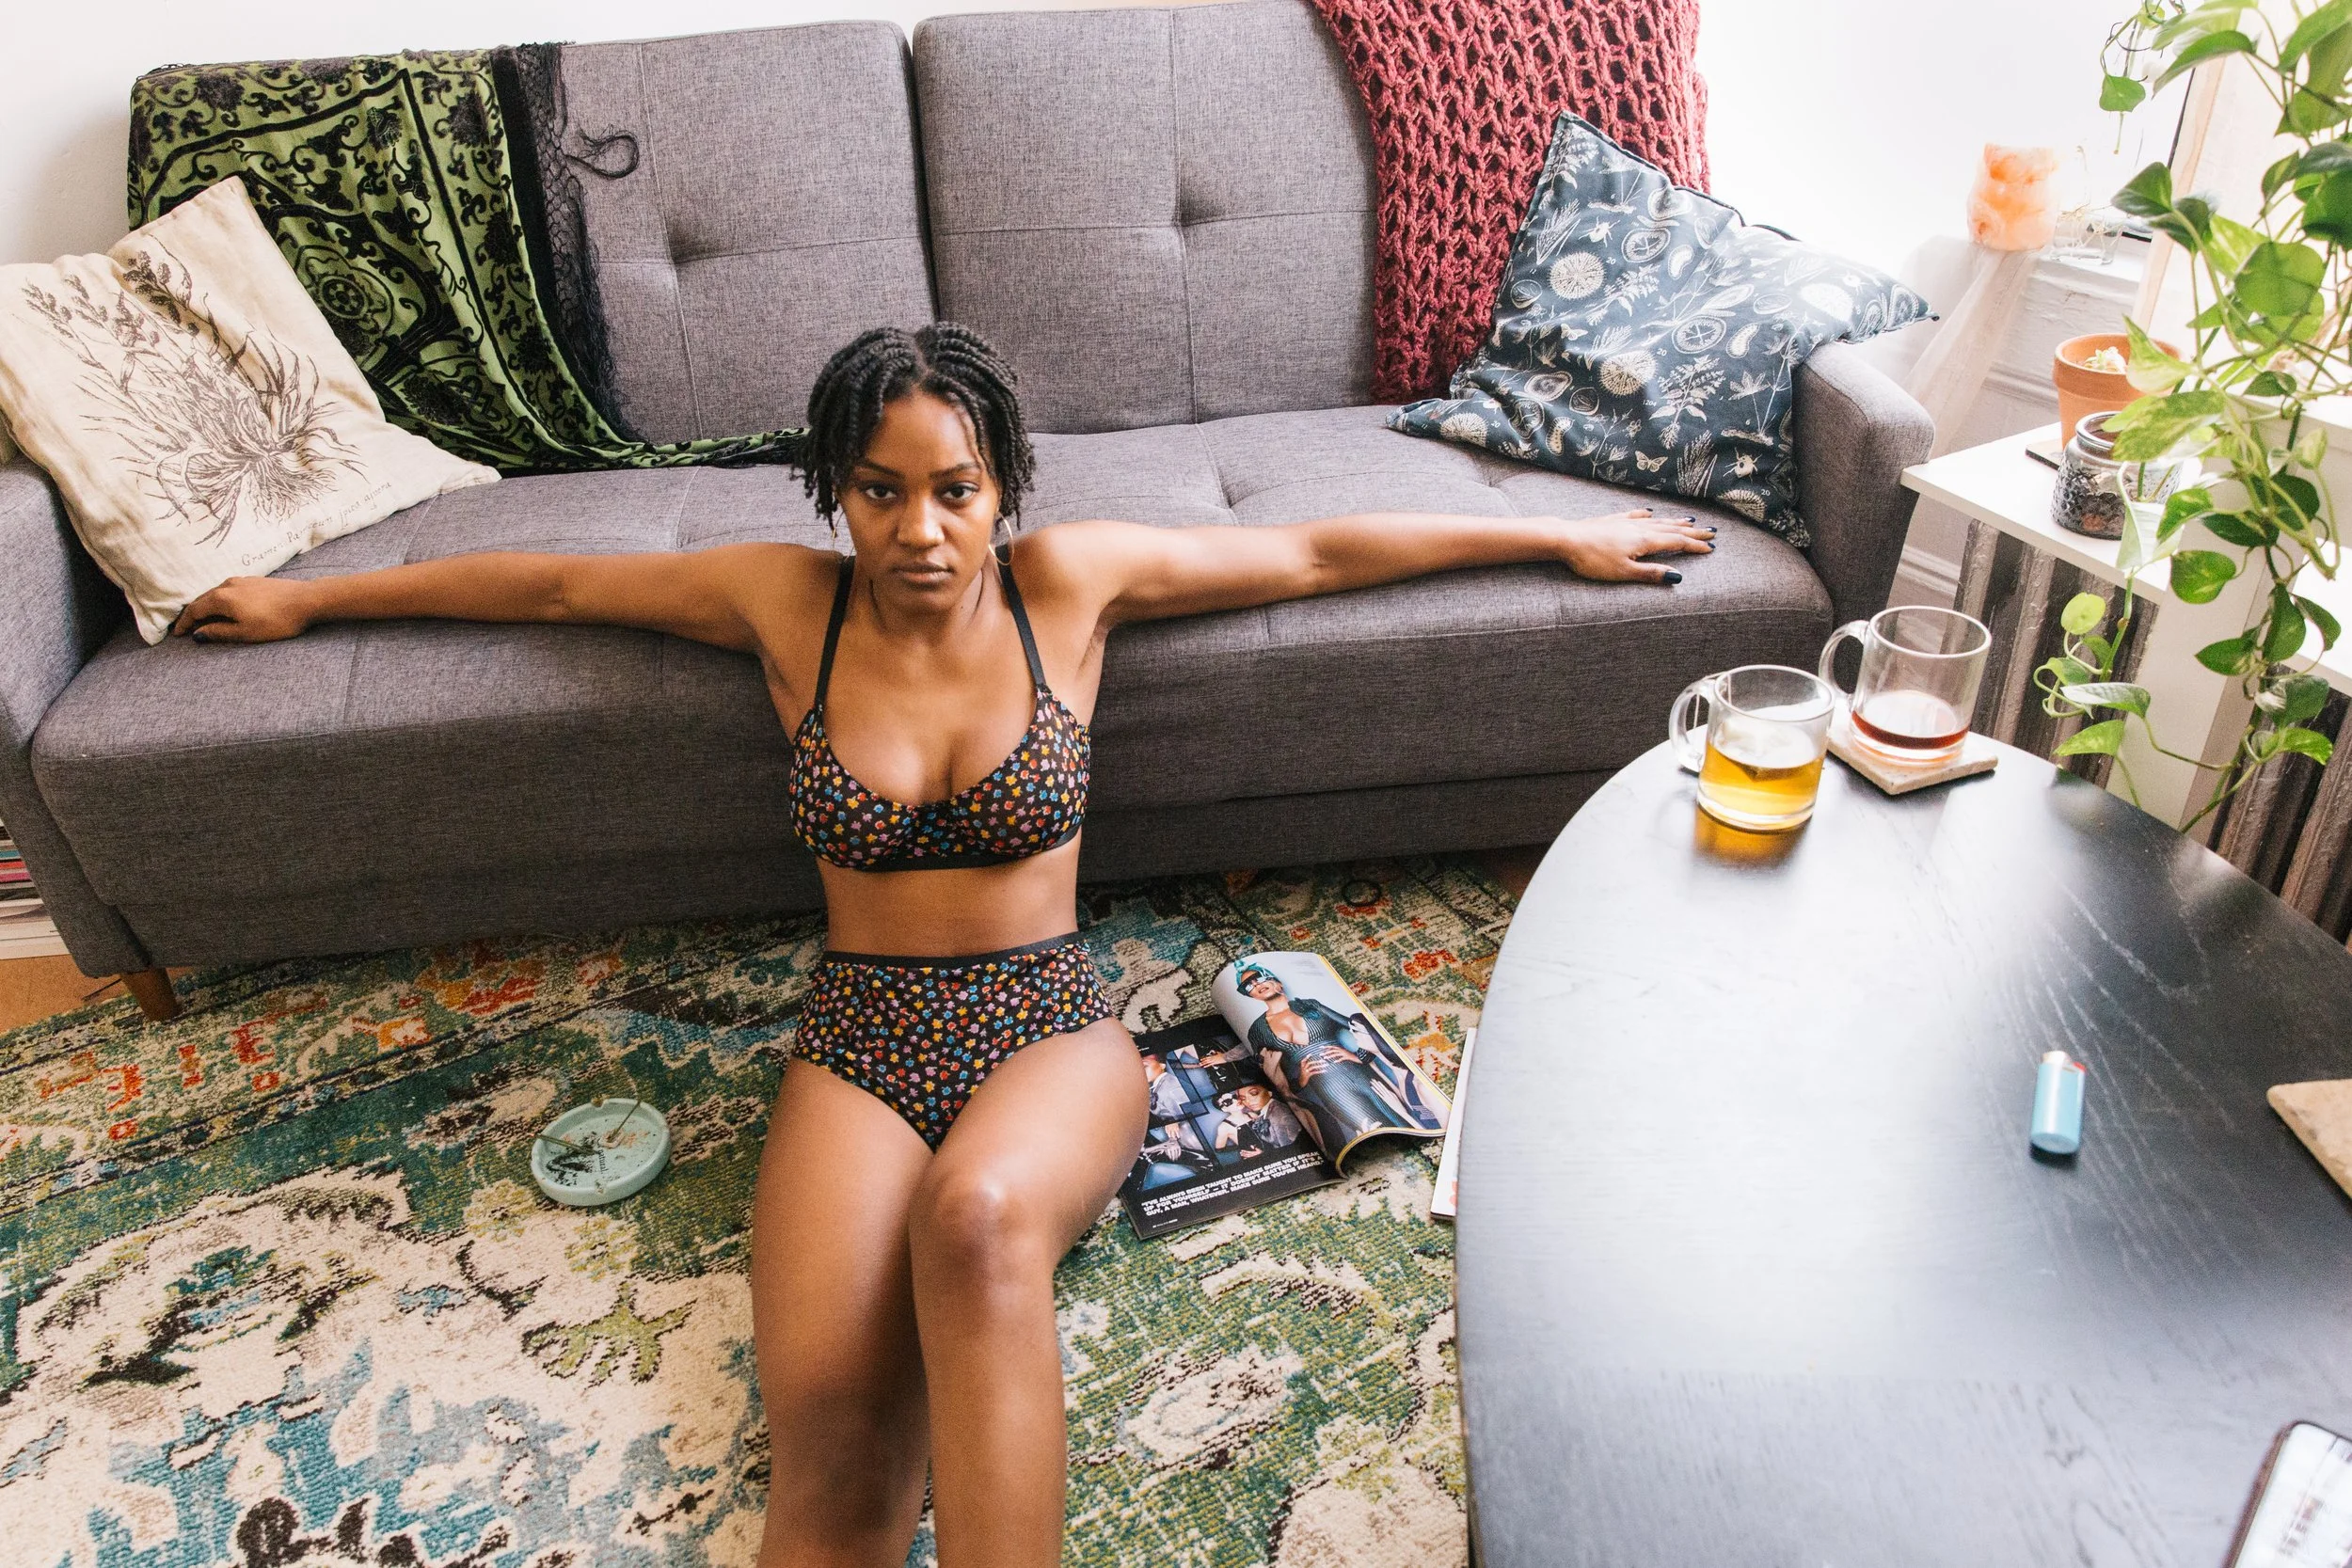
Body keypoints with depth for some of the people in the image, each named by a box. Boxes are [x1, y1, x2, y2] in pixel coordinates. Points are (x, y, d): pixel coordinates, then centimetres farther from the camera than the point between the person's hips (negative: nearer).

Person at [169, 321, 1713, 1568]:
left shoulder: (1068, 578, 1)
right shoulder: (785, 599, 4)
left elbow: (1319, 550, 7)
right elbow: (547, 584, 16)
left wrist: (1564, 534, 13)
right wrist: (305, 599, 25)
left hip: (1052, 1026, -1)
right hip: (858, 1042, 1)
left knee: (978, 1221, -39)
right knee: (830, 1434, -27)